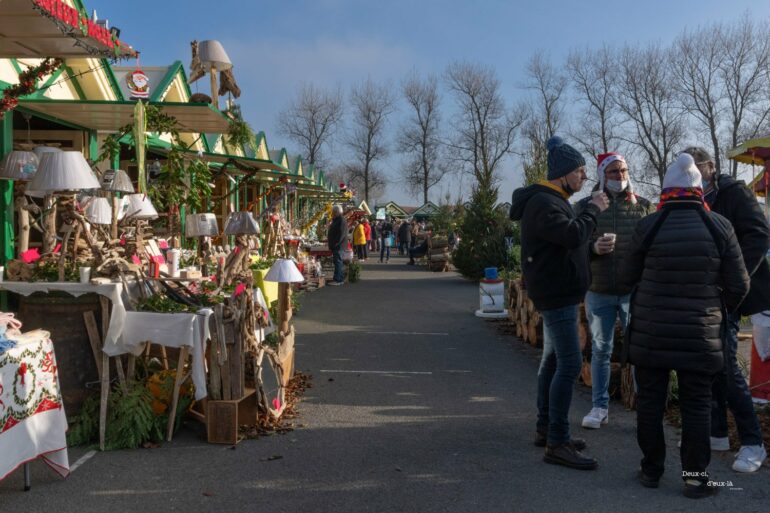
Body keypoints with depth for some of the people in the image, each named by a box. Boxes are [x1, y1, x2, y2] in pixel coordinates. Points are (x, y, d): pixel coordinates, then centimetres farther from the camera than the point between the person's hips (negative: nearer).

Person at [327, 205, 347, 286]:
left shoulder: (341, 220, -15)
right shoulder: (336, 220, 19)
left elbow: (341, 234, -22)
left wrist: (335, 244, -24)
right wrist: (332, 244, 20)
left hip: (338, 245, -11)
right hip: (336, 245, 11)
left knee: (338, 262, -10)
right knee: (338, 262, 13)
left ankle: (338, 280, -10)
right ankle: (340, 279, 18)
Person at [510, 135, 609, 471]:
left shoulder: (550, 200, 18)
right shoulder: (542, 203, -16)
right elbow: (573, 234, -28)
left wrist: (595, 245, 6)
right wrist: (594, 209, -14)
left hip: (557, 294, 11)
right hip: (557, 295, -11)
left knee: (553, 361, 15)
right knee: (570, 365, -12)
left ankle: (545, 429, 26)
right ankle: (557, 444, -9)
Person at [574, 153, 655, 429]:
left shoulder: (644, 206, 4)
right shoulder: (585, 206, 2)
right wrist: (593, 248, -18)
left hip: (635, 292, 0)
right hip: (598, 292, 0)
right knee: (600, 350, 10)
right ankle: (600, 407, 22)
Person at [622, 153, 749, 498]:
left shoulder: (647, 227, -6)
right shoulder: (720, 227, -4)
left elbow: (628, 277, 3)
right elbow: (739, 285, 0)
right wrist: (720, 310, 19)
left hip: (650, 333, 0)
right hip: (700, 334, 0)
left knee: (650, 401, 11)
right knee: (696, 405, 9)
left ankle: (651, 470, 20)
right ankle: (696, 477, 14)